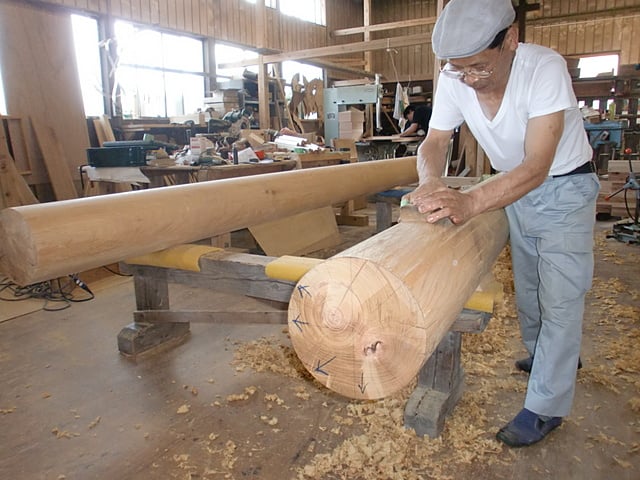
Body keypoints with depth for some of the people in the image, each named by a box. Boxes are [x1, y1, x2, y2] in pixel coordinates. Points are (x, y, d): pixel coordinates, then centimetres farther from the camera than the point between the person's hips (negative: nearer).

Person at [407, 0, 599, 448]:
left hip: (565, 185, -5)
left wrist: (469, 202, -53)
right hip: (514, 187, 5)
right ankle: (545, 355, 44)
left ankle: (546, 408, 12)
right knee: (527, 285, 19)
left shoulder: (545, 67, -33)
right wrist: (431, 180, -36)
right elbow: (434, 142, -13)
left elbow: (537, 168, -38)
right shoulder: (453, 79, -19)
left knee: (560, 297, -2)